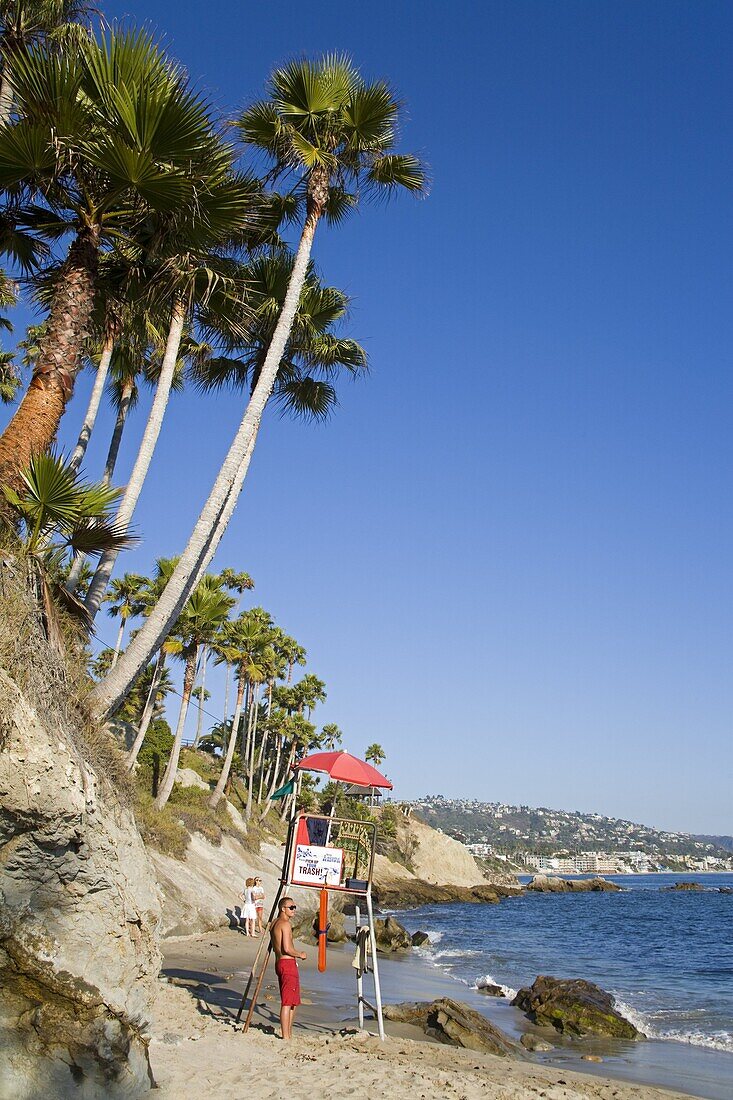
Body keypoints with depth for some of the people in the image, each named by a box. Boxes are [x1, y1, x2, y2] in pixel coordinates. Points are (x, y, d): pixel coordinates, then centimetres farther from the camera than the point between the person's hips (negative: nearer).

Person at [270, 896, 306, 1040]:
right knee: (287, 1003, -7)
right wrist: (300, 955, -5)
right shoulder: (285, 924, -15)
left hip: (279, 962, 10)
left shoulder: (275, 923, 16)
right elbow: (287, 949, -21)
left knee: (294, 1002, 18)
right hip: (288, 963, -10)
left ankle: (289, 1034, 23)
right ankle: (286, 1037, -5)